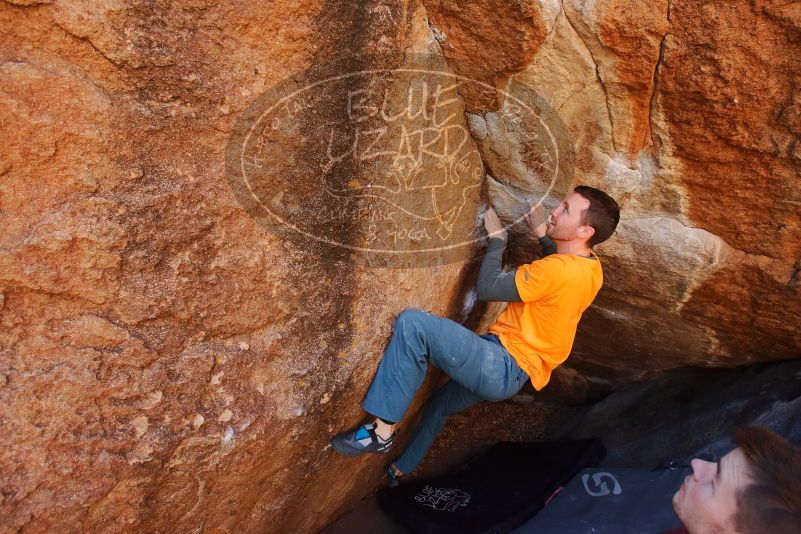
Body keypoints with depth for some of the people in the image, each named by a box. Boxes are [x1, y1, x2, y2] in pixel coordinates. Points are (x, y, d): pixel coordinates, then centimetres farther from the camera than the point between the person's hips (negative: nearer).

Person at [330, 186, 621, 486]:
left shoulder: (558, 270, -24)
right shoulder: (591, 264, 5)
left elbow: (486, 289, -17)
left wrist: (497, 239, -5)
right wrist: (542, 234, 22)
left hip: (502, 367, -11)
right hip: (513, 374, 11)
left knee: (412, 324, -26)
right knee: (439, 405, 31)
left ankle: (382, 431, -19)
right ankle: (400, 470, 50)